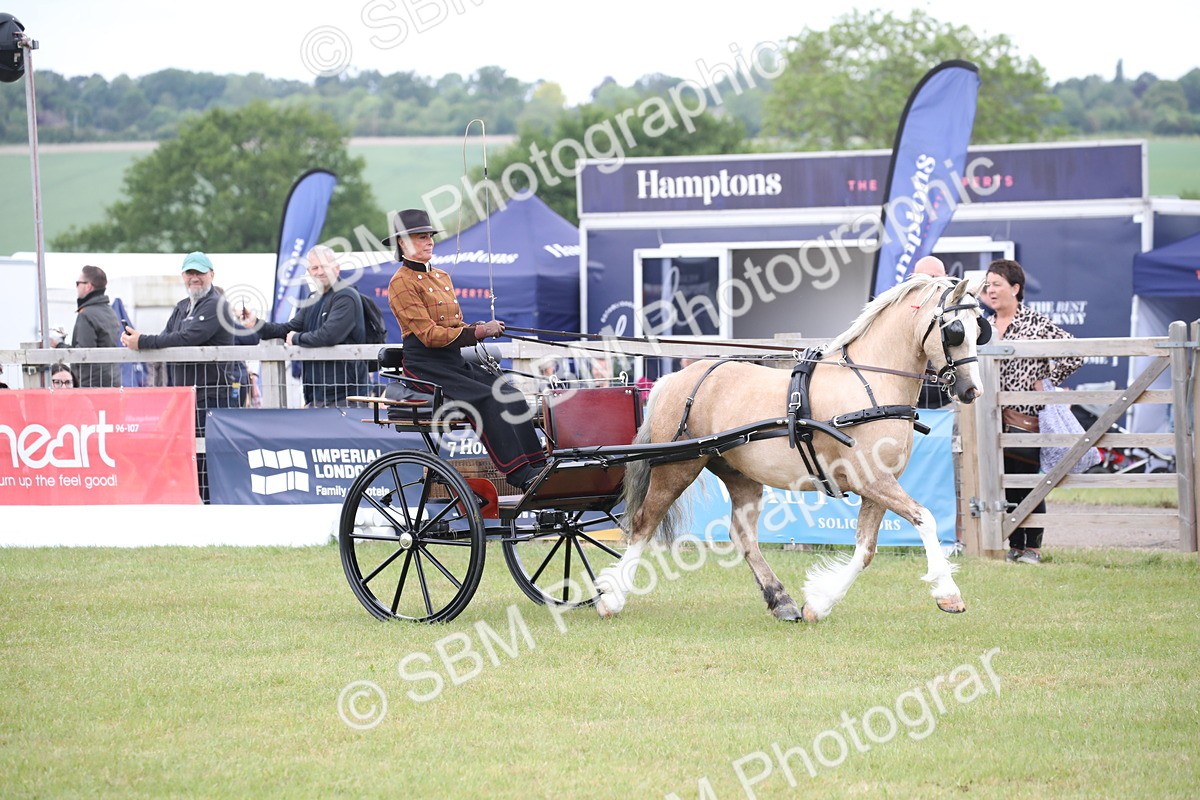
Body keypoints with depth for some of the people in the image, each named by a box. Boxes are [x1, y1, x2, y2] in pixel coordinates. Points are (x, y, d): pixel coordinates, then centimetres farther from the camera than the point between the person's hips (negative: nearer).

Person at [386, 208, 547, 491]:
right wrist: (478, 332, -20)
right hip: (425, 365, -8)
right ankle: (520, 474, -33)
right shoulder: (402, 283, -7)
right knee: (485, 399, -28)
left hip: (455, 361, 8)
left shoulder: (441, 277, 19)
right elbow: (429, 335, -15)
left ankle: (537, 466, -23)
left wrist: (481, 329, -2)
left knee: (509, 393, -15)